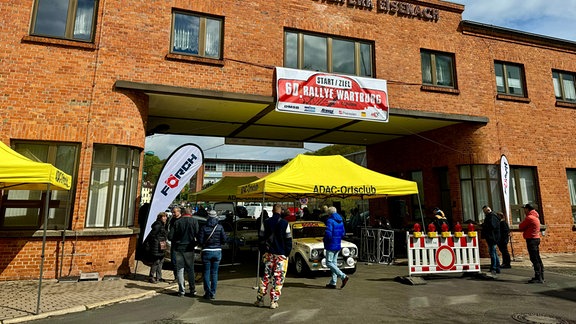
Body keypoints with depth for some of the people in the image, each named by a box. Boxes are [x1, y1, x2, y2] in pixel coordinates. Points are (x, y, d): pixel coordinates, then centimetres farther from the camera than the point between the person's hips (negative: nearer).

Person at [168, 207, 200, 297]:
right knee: (190, 270, 10)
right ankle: (193, 290, 13)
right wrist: (195, 243, 7)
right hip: (189, 249, 0)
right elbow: (198, 235, -11)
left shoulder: (177, 222, -2)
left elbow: (170, 236, -3)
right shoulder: (194, 221, -6)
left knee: (180, 270, 8)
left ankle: (182, 290, 8)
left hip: (178, 248, 1)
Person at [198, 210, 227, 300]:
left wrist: (205, 243, 10)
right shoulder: (220, 227, -4)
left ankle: (208, 293, 10)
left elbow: (200, 240, -10)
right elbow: (224, 239, -6)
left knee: (206, 272, 9)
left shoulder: (204, 228, -7)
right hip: (217, 252, 2)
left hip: (207, 252, -2)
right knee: (214, 273, 11)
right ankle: (213, 293, 14)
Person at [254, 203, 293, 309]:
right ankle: (274, 302, 5)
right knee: (278, 279, 4)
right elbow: (288, 240, -4)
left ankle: (260, 300, 16)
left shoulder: (266, 223, 0)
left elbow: (262, 238, 4)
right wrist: (287, 253, 4)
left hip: (268, 254, 3)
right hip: (281, 255, -2)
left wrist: (263, 252, 12)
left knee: (265, 277, 12)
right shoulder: (285, 223, -6)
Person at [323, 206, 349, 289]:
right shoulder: (340, 221, 10)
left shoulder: (330, 221, -16)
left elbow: (328, 233, -24)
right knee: (334, 263, 13)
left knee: (329, 263, -3)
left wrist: (325, 240, -5)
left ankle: (343, 276, -13)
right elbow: (343, 233, 15)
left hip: (331, 245, -9)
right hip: (338, 245, 9)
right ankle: (333, 283, 16)